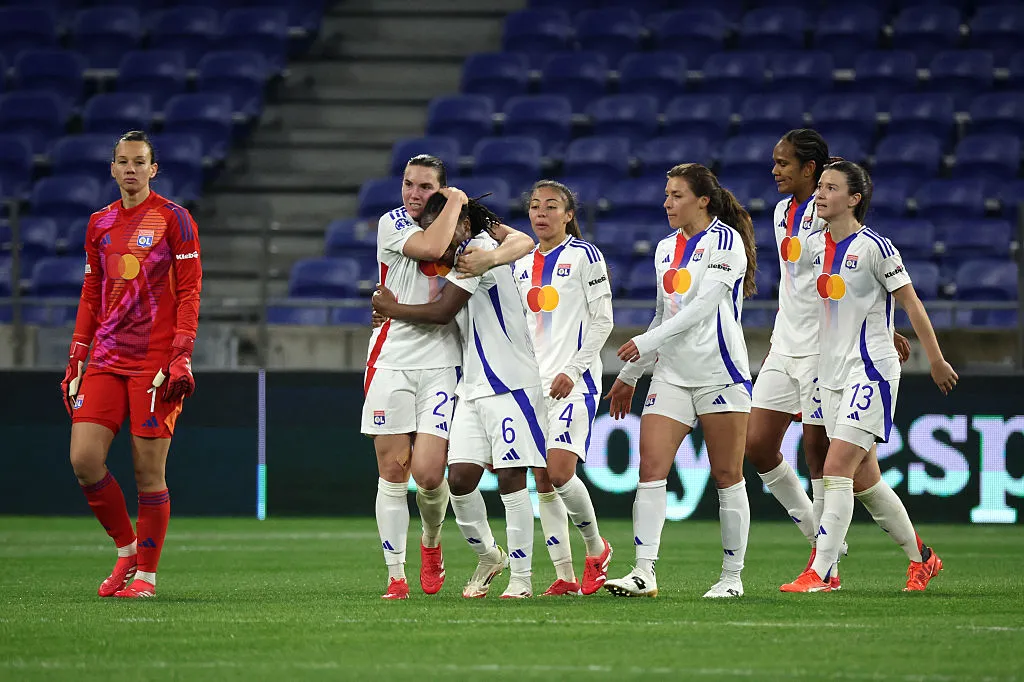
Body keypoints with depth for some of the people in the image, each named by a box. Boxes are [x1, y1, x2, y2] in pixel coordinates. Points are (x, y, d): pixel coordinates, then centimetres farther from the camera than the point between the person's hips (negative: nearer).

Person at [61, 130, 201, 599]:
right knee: (84, 460, -6)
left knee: (148, 472, -4)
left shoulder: (172, 218, -1)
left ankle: (146, 574, 7)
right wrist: (76, 359, 12)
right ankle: (126, 549, 13)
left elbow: (189, 291, -5)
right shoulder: (99, 224, 14)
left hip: (155, 364, -5)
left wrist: (182, 356, -14)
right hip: (106, 361, 5)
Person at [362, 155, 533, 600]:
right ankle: (396, 575, 5)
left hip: (441, 364, 1)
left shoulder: (464, 228, 8)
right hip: (391, 359, -1)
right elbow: (432, 247, -19)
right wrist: (454, 202, -7)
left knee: (428, 472, -10)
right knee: (392, 471, -2)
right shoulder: (392, 224, -1)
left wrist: (491, 255, -18)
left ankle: (432, 543, 21)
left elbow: (524, 242, 1)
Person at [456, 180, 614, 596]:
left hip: (574, 381, -6)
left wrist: (572, 370, -13)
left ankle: (596, 548, 6)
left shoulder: (584, 256, -3)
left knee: (559, 472, -18)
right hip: (533, 381, 6)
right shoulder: (521, 264, 14)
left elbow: (602, 320, -5)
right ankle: (565, 577, 5)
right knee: (542, 482, 0)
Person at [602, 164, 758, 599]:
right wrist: (629, 375, 24)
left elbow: (703, 306, -16)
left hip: (719, 371, -6)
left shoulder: (724, 241, -6)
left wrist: (647, 342, -19)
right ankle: (644, 573, -14)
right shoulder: (666, 248, 16)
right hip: (671, 375, 6)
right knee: (651, 468, -9)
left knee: (726, 476, -1)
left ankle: (732, 576, 8)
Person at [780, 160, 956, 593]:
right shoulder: (819, 247, 9)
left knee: (836, 470, -16)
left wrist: (936, 361, -2)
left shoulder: (873, 246, -11)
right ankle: (920, 558, 26)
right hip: (832, 376, 8)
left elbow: (911, 302, -6)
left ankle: (819, 573, -17)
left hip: (870, 374, -8)